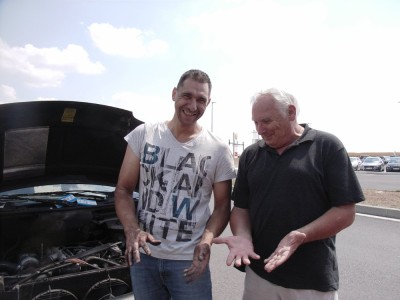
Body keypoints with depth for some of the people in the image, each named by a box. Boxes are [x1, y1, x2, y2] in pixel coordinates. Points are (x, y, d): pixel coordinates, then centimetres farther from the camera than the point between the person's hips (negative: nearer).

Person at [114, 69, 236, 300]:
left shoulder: (219, 150, -4)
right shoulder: (143, 135, -3)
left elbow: (223, 206, 1)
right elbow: (123, 190, 0)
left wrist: (207, 239, -18)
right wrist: (132, 230, -17)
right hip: (144, 255, 2)